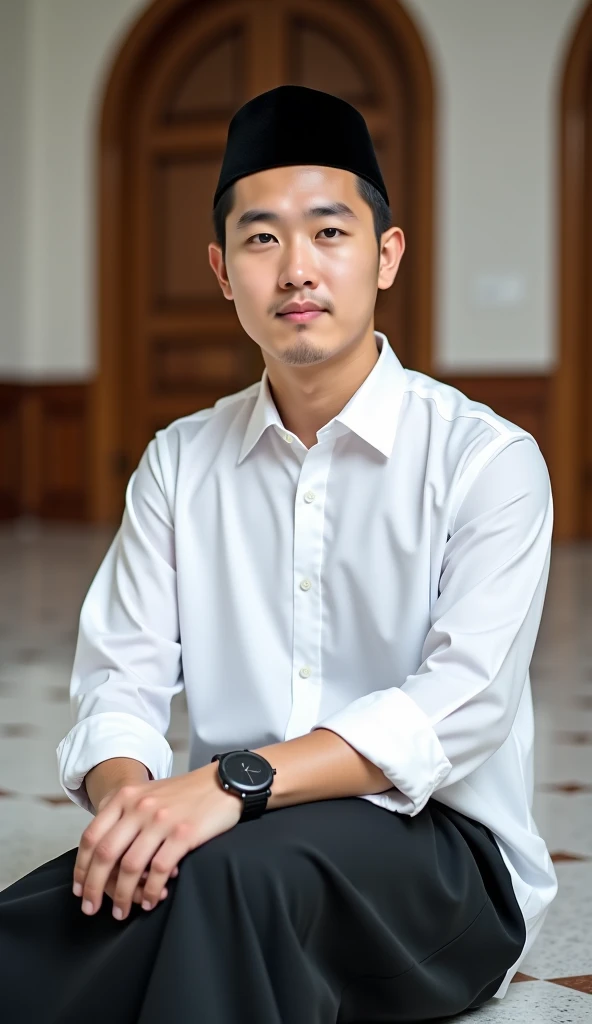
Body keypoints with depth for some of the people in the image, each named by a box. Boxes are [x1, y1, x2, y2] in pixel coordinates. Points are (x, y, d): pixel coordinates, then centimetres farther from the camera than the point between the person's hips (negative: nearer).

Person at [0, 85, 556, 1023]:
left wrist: (237, 779, -30)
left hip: (438, 851, -3)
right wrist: (124, 789, -21)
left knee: (235, 872, -37)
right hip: (229, 841, 3)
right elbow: (121, 681, 3)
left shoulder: (488, 460, -4)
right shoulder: (178, 464, 12)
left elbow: (459, 710, -17)